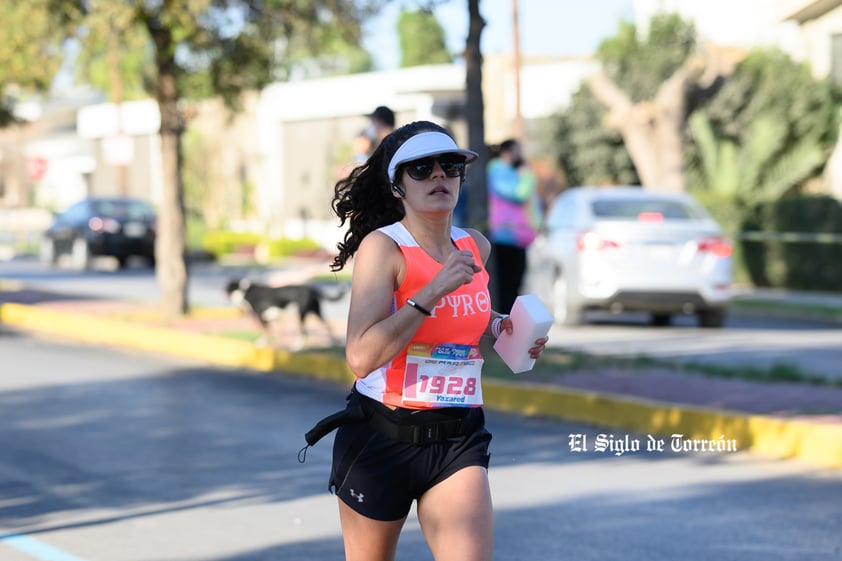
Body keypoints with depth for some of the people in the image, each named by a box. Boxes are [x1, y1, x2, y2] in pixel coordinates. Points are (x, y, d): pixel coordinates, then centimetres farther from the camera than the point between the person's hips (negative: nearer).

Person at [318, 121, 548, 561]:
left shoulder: (476, 248, 6)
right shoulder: (382, 247, -11)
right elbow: (361, 356, -24)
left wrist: (498, 326, 9)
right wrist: (434, 290, -25)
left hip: (457, 440, 4)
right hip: (380, 436, -4)